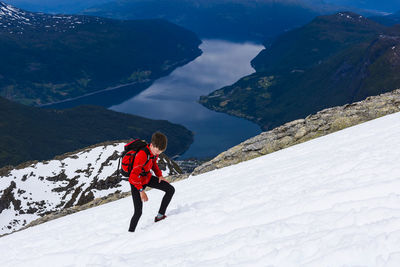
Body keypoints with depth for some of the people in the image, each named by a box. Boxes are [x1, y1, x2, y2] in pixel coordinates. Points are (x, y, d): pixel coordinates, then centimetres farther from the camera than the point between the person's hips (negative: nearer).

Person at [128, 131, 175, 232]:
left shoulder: (155, 150, -11)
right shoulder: (142, 155, -36)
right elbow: (134, 175, -32)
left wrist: (159, 175, -1)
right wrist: (141, 191, -31)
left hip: (148, 177, 8)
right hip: (136, 182, -7)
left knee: (171, 190, 2)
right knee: (138, 212, -7)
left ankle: (160, 216, 7)